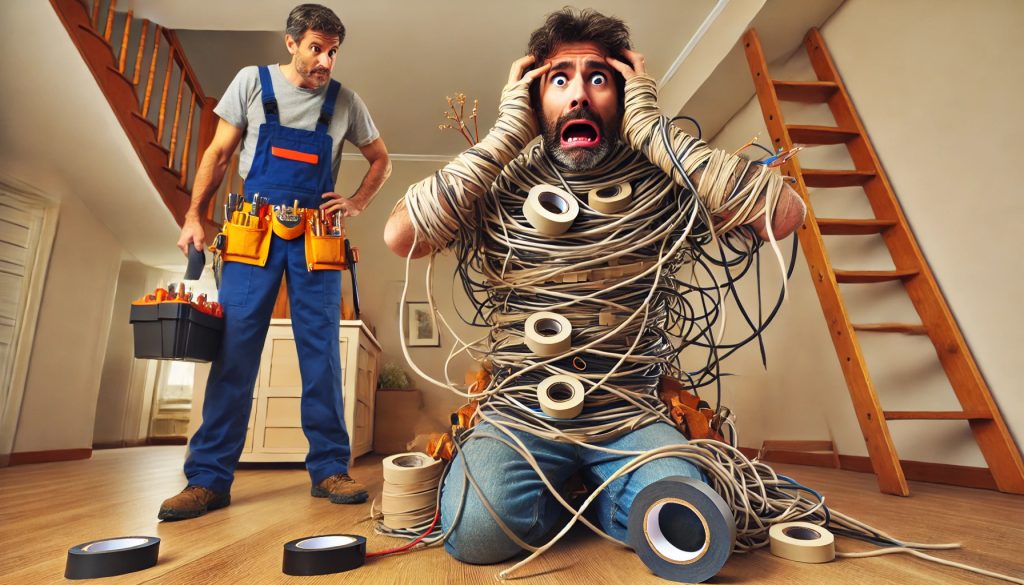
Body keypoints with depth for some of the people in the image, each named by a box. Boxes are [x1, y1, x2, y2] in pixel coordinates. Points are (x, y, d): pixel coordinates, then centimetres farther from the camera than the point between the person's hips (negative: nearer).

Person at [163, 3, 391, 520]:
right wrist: (194, 216, 0)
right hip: (253, 232, 0)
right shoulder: (252, 82, 10)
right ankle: (209, 477, 6)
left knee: (321, 353, -3)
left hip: (316, 238, 0)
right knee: (234, 349, -4)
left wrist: (357, 204, 4)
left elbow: (381, 159, 19)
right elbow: (219, 153, 9)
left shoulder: (345, 101, 11)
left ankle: (329, 469, 5)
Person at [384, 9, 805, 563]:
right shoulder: (498, 188, -3)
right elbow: (399, 236, -18)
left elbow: (785, 214, -13)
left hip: (629, 416, 2)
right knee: (476, 529, -23)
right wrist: (507, 131, -13)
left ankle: (591, 492, 13)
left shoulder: (660, 185, -1)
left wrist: (650, 125, -12)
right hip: (521, 414, 0)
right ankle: (564, 493, 11)